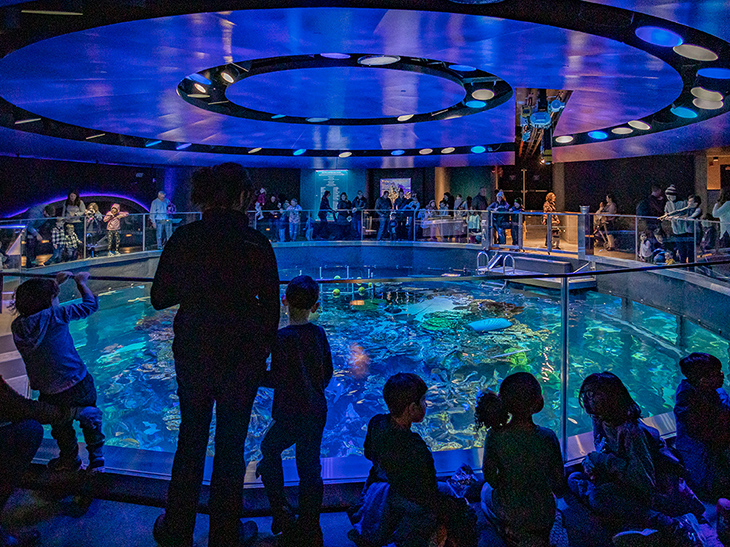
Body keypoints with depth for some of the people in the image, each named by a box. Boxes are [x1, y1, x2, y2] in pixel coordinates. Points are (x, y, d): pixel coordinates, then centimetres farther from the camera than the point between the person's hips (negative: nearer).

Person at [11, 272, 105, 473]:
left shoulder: (17, 326, -6)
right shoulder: (56, 315, -18)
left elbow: (33, 306, 15)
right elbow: (90, 305, -4)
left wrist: (54, 283, 23)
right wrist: (81, 282, 12)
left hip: (51, 395, 3)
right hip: (78, 386, -2)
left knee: (61, 429, 28)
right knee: (90, 423, 23)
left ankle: (70, 460, 47)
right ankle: (96, 459, 34)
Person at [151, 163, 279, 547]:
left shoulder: (184, 237, -7)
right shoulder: (256, 243, -13)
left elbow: (159, 298, -1)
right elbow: (270, 307, -7)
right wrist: (265, 347, 8)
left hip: (192, 352, 2)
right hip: (242, 355, -2)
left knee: (191, 439, 20)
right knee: (230, 444, 14)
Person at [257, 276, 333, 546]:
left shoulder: (282, 338, -17)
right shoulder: (319, 333, -1)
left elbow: (277, 380, -16)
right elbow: (328, 373, 7)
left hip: (291, 415, -5)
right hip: (317, 412, 5)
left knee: (269, 449, 21)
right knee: (310, 468, 14)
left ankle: (282, 515, 22)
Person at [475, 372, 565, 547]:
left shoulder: (495, 436, -22)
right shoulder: (548, 437, -20)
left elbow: (490, 477, -8)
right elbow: (559, 485, -8)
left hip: (508, 513, -1)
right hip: (544, 516, 2)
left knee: (486, 490, 31)